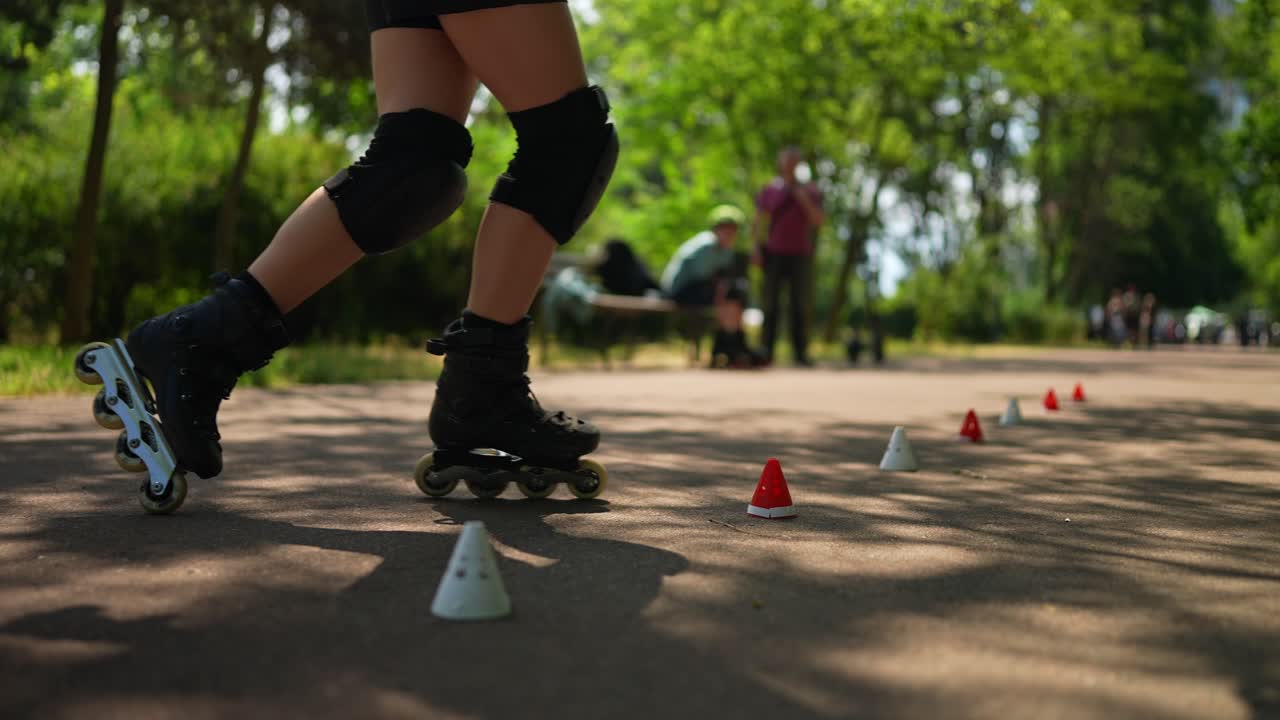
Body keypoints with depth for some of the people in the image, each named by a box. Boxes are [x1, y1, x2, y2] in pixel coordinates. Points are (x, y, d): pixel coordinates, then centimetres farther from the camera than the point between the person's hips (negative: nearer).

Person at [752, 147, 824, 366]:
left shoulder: (809, 190, 8)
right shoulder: (769, 190, 7)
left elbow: (819, 220, -1)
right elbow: (758, 222, 6)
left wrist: (805, 200, -14)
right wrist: (756, 248, -4)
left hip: (800, 255, 0)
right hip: (774, 255, 0)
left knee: (799, 305, -1)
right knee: (771, 304, -3)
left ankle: (801, 353, 0)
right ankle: (767, 350, -2)